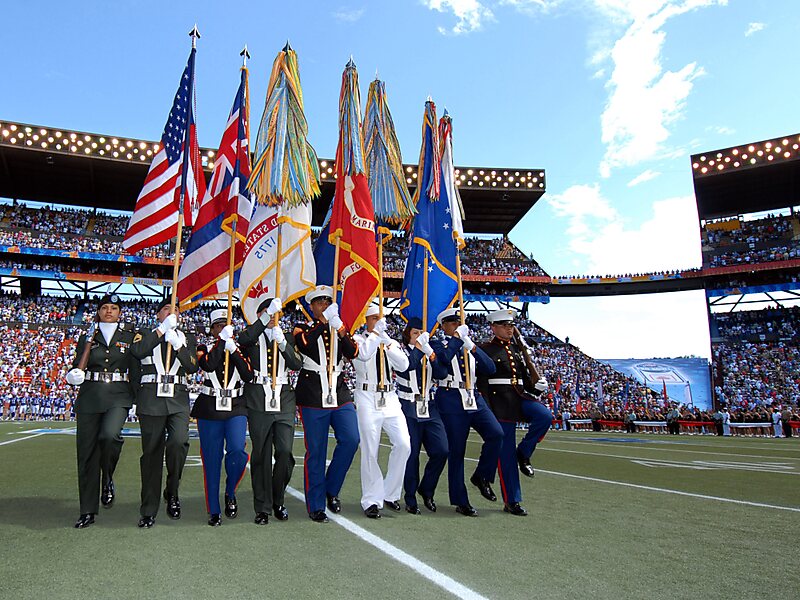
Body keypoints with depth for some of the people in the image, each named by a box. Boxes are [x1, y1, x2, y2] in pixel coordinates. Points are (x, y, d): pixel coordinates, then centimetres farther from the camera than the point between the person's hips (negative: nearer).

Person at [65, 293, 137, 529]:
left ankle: (108, 479, 1)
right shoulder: (87, 337, 12)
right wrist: (89, 341, -6)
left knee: (110, 434, -30)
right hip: (90, 397, 2)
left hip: (118, 397, -2)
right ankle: (88, 511, 15)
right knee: (86, 452, 3)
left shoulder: (130, 336, 8)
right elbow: (77, 369, 3)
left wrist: (137, 396, -2)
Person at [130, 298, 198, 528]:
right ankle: (148, 511, 14)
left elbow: (192, 366, 3)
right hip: (151, 399, -1)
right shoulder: (145, 334, 13)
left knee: (179, 442, -21)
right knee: (151, 453, 3)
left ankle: (172, 492, 3)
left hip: (178, 399, 1)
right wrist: (162, 328, -8)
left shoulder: (187, 338, 18)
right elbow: (137, 352, -10)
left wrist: (177, 344, -8)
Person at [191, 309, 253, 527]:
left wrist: (233, 350, -9)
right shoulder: (204, 348, 8)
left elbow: (248, 376, -5)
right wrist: (222, 340, -11)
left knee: (237, 451, -19)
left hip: (236, 408, 0)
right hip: (209, 409, 0)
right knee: (211, 460, 3)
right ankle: (214, 511, 15)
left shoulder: (240, 349, 11)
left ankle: (230, 494, 8)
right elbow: (208, 365, -15)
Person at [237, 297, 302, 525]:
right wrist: (268, 315, -21)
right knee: (261, 456, 2)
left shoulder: (286, 338, 16)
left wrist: (282, 342, -14)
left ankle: (278, 500, 17)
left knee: (285, 452, -5)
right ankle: (263, 508, 13)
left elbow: (297, 364, 1)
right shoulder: (252, 337, 8)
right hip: (258, 403, -2)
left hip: (284, 402, 2)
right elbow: (244, 340, -17)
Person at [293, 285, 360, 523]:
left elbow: (353, 353, -1)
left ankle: (332, 490, 12)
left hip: (339, 393, 4)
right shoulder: (303, 328, 5)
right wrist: (323, 322, -19)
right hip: (312, 396, -3)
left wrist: (341, 332, -15)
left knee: (351, 440, -10)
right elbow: (303, 344, -19)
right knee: (316, 451, 1)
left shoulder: (339, 328, 15)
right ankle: (316, 506, 13)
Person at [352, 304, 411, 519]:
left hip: (390, 398, 4)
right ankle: (372, 501, 10)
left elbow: (403, 365, -1)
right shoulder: (358, 339, 3)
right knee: (370, 451, -2)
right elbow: (363, 354, -20)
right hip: (367, 399, -4)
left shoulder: (391, 343, 15)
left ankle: (390, 494, 14)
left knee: (403, 445, -4)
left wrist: (386, 340, -8)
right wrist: (377, 332, -14)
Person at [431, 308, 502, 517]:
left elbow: (490, 369, 6)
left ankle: (482, 476, 5)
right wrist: (458, 337, -12)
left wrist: (472, 346, -5)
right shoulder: (438, 344, 3)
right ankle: (461, 502, 11)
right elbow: (443, 357, -23)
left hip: (474, 399, 5)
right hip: (451, 401, -5)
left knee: (496, 434, -16)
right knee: (457, 451, -1)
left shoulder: (469, 346, 19)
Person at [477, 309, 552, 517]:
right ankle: (511, 501, 11)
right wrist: (488, 412, -14)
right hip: (501, 401, -5)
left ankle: (523, 454, -2)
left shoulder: (517, 347, 17)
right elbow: (482, 382, -7)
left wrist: (536, 386, 3)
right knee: (506, 453, -2)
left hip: (521, 396, 5)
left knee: (545, 416, -26)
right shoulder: (486, 350, -3)